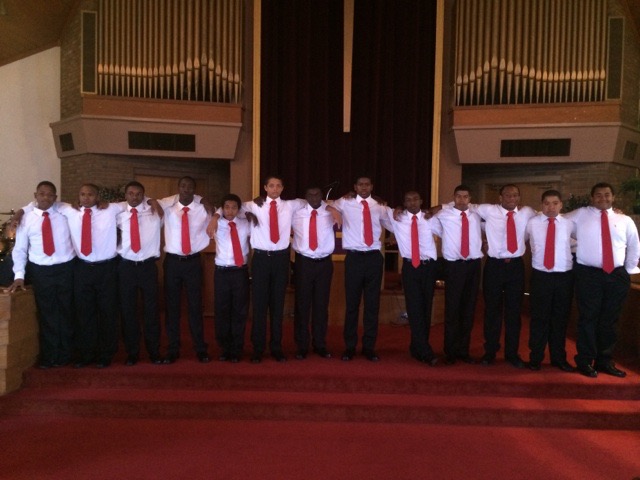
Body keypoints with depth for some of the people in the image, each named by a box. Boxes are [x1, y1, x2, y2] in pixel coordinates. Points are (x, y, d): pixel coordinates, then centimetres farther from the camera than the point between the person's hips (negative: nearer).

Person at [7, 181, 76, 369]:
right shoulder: (26, 218, 0)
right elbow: (19, 249, 2)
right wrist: (19, 275, -5)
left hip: (66, 269, 0)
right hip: (40, 271, 0)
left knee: (66, 312, 11)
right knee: (46, 314, 10)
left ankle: (64, 354, 28)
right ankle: (48, 355, 27)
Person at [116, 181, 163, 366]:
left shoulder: (154, 211, 1)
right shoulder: (118, 213, 4)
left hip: (148, 266, -1)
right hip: (126, 266, 1)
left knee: (151, 309, 6)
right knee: (127, 310, 7)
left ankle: (154, 351, 21)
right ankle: (132, 351, 23)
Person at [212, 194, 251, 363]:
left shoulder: (246, 224, 7)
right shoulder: (217, 224, 4)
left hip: (241, 271, 1)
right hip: (222, 272, 0)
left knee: (240, 311, 4)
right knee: (222, 311, 5)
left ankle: (236, 350, 17)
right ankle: (225, 349, 20)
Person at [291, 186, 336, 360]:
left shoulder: (330, 211, 2)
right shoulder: (296, 212, 2)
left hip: (324, 262, 1)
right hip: (303, 262, -1)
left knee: (322, 305, 8)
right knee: (302, 304, 3)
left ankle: (320, 345, 21)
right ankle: (302, 346, 15)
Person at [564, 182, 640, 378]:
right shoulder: (580, 215, 2)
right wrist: (577, 245, 1)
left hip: (617, 275, 3)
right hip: (589, 274, -3)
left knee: (609, 320, 11)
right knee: (588, 318, 1)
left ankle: (605, 361, 23)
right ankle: (585, 361, 13)